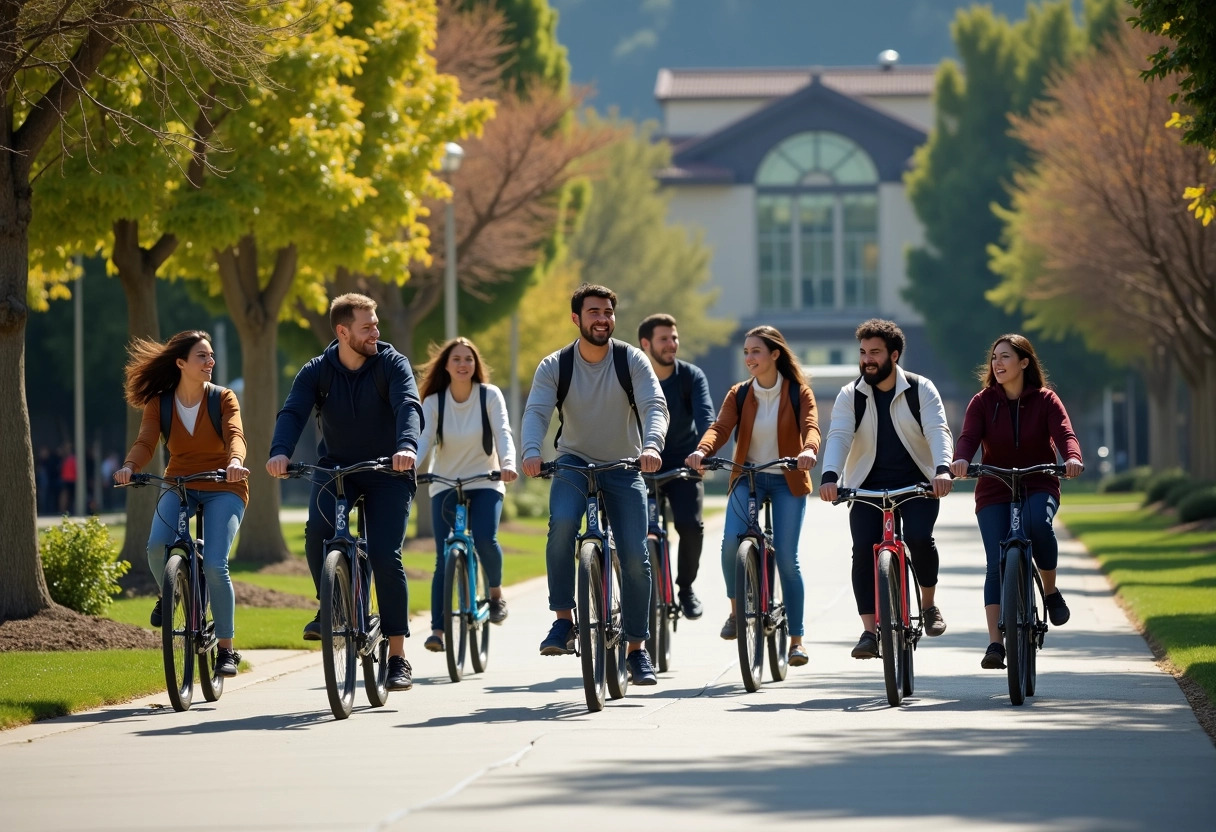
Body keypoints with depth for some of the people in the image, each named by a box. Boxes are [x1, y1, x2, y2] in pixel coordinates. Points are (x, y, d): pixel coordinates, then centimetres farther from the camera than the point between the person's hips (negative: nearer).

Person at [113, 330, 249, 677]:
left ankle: (226, 649, -6)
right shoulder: (159, 404, -4)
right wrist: (130, 466, -39)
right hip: (179, 487, 2)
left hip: (223, 489, -2)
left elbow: (235, 436, -23)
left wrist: (235, 461, -46)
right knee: (157, 547, -27)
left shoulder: (223, 399, -7)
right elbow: (145, 441, -16)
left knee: (215, 565, -20)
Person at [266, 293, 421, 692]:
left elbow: (408, 406, -27)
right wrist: (280, 451, -41)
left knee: (385, 556, -14)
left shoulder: (392, 364, -10)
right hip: (335, 468, 1)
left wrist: (406, 446, -48)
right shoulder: (316, 372, -5)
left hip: (387, 472, -1)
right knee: (318, 531, -28)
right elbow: (293, 412, -20)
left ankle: (398, 658, -5)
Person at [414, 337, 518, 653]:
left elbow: (502, 433, -17)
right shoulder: (434, 402, -5)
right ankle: (437, 629, -7)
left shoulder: (490, 395, -7)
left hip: (485, 484, -1)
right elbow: (423, 439, -17)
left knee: (485, 540, -25)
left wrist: (508, 462, -38)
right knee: (443, 558, -10)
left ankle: (496, 593, 4)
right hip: (445, 486, 1)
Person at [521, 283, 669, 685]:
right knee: (562, 522, -31)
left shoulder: (632, 361, -10)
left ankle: (636, 648, 7)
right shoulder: (554, 366, -9)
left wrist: (651, 444, -44)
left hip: (624, 467, 0)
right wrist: (531, 452, -43)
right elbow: (536, 412, -21)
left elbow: (654, 406, -22)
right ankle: (563, 619, -22)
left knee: (635, 558, -7)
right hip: (574, 462, 0)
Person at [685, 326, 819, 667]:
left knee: (786, 558, -6)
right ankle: (736, 611, 1)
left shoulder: (798, 392, -3)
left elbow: (810, 427, -19)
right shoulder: (739, 394, 2)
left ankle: (796, 639, 5)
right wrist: (702, 450, -34)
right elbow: (720, 427, -13)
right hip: (747, 477, 2)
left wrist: (809, 450, -43)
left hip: (787, 481, -2)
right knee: (731, 541, -22)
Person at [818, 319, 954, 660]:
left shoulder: (920, 390, -3)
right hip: (869, 486, 1)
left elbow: (938, 431, -16)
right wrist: (830, 476, -33)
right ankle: (869, 631, -14)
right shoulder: (850, 396, 0)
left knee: (919, 538, -25)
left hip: (917, 483, -1)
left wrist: (942, 469, -36)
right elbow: (839, 436, -14)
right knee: (864, 549, -17)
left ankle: (929, 604, 1)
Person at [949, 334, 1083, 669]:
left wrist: (1073, 459, -38)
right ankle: (995, 643, -13)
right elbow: (969, 437, -13)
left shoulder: (1045, 400, 1)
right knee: (997, 564, -12)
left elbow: (1064, 434, -14)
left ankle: (1050, 591, -11)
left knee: (1037, 522, -35)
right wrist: (960, 460, -37)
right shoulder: (983, 402, 2)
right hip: (994, 492, 1)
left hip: (1039, 487, -1)